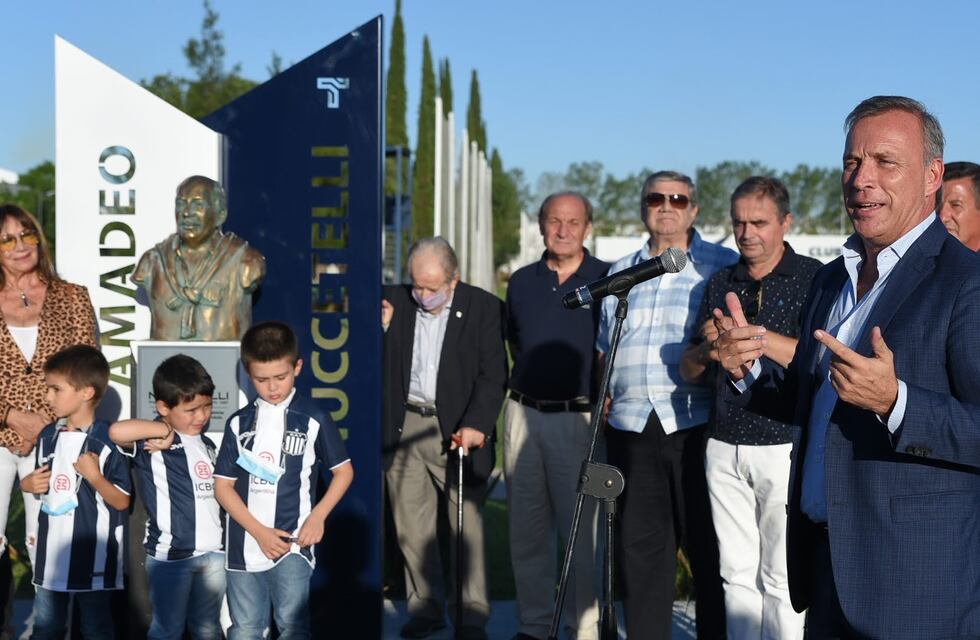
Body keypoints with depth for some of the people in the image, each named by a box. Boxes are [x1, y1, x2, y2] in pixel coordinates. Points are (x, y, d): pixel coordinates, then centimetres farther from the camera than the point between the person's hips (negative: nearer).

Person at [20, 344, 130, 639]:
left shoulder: (106, 442, -16)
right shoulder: (48, 435, 4)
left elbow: (122, 502, -13)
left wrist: (95, 476, -26)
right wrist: (28, 484, -1)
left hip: (92, 555, -6)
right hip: (51, 550, 6)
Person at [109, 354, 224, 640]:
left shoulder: (205, 444, 12)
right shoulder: (152, 441, -11)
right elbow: (117, 431, -33)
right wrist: (164, 430, -23)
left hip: (213, 551, 6)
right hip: (170, 555, -6)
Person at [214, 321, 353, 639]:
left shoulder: (314, 420, -1)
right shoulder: (239, 423, 5)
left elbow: (344, 472, 6)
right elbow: (222, 486, 3)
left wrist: (317, 517, -7)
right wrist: (259, 531, -8)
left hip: (291, 542, -3)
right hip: (244, 543, 3)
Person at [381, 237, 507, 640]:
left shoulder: (484, 308, -1)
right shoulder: (394, 301, 6)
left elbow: (493, 374, -4)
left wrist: (476, 425, -14)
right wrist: (381, 328, -9)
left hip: (457, 429, -3)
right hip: (404, 427, 3)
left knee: (467, 527, 0)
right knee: (410, 526, 7)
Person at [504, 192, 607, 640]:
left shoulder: (607, 279, -3)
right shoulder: (522, 281, 10)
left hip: (581, 418, -4)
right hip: (524, 414, 5)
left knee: (582, 531, -2)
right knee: (527, 529, 9)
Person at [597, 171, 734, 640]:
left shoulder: (723, 266, 3)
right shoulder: (621, 273, 18)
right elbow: (604, 350, 23)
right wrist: (606, 405, 13)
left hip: (696, 425, -4)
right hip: (632, 428, 4)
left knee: (708, 546, 1)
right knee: (640, 547, 8)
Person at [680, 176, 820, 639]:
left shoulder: (813, 279, -2)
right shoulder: (719, 284, 14)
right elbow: (689, 370, 15)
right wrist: (708, 350, -7)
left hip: (786, 446, -5)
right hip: (724, 447, 5)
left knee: (781, 577, -3)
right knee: (736, 573, 9)